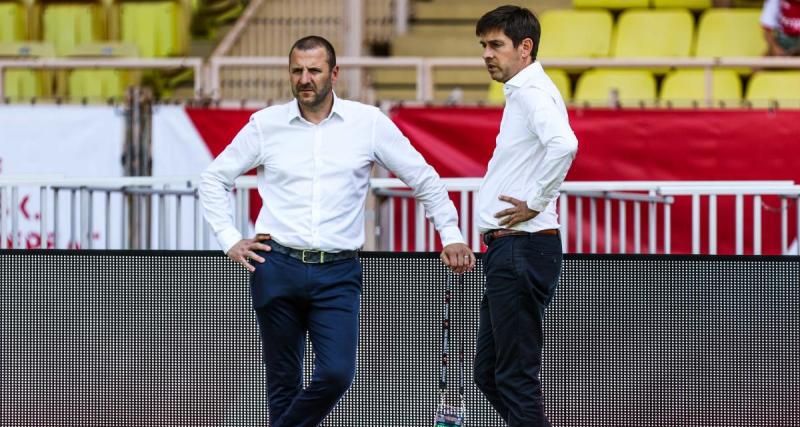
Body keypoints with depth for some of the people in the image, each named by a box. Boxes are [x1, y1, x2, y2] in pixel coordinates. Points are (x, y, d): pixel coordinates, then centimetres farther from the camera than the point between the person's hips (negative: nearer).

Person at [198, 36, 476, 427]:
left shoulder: (369, 123, 3)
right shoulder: (266, 124, 4)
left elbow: (424, 180, 10)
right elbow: (213, 179, 14)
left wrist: (451, 235, 2)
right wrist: (229, 240, 5)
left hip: (338, 274, 0)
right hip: (277, 268, 0)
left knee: (337, 373, -16)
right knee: (284, 383, 5)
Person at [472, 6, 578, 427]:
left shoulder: (532, 92, -14)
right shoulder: (520, 93, 18)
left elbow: (563, 144, -33)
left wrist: (535, 203, -23)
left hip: (523, 247, -11)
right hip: (507, 250, 11)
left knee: (516, 377, -7)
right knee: (489, 372, 14)